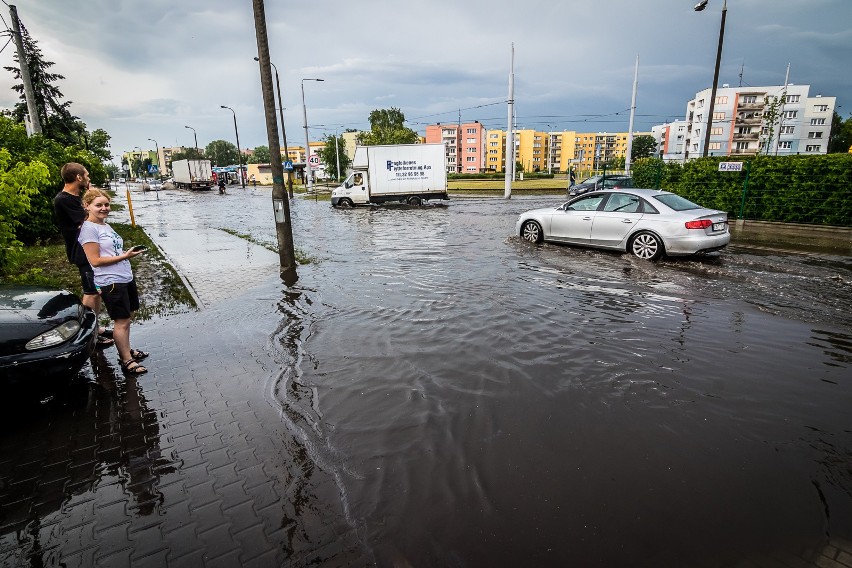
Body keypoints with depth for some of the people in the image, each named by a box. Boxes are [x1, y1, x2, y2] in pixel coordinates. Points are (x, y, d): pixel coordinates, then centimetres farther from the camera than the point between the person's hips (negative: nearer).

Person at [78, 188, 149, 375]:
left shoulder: (106, 225, 14)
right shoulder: (89, 228, -13)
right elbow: (95, 260, -17)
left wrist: (128, 253, 6)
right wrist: (124, 256, -19)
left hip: (126, 278, 9)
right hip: (111, 282, -9)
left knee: (126, 317, 17)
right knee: (121, 321, -1)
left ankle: (126, 351, 32)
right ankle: (127, 361, 9)